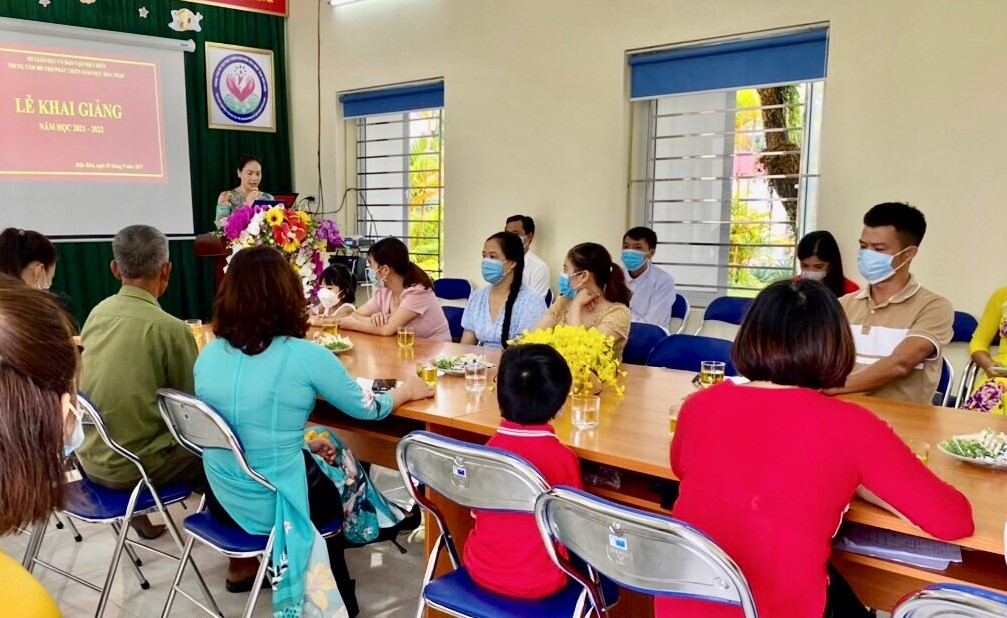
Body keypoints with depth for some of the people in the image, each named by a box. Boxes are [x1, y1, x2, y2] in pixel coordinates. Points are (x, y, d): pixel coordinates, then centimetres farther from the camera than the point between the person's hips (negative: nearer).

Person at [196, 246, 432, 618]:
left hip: (224, 500, 5)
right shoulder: (305, 355, -19)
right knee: (341, 459, 25)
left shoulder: (209, 354, -3)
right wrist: (405, 391, 15)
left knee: (320, 449, 26)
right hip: (273, 505, -5)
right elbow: (365, 409, -3)